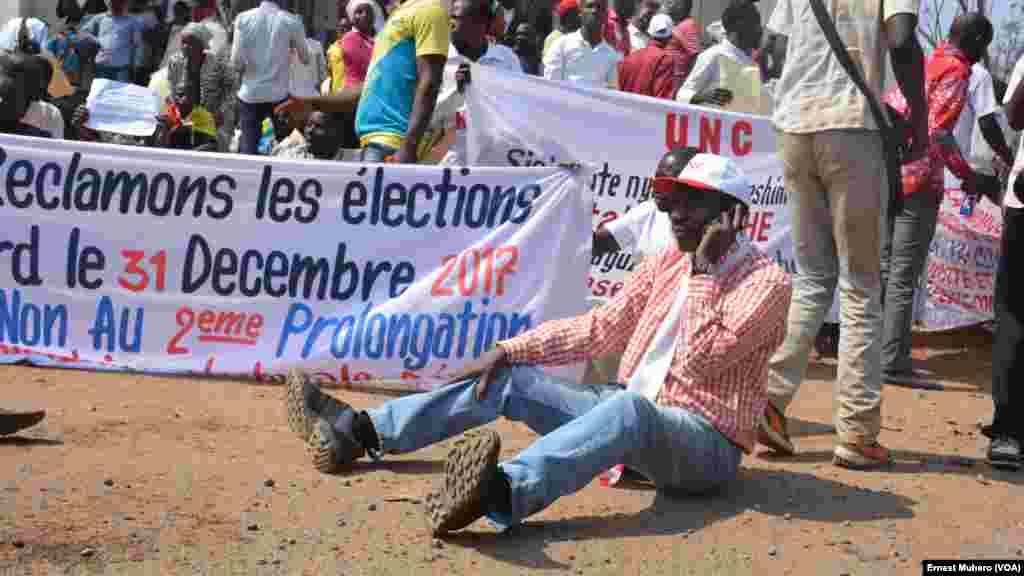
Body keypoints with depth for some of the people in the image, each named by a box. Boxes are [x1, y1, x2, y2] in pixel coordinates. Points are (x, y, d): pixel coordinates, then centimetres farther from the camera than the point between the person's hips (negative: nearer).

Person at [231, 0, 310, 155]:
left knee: (248, 148, 1)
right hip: (278, 95, -1)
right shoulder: (291, 22, -3)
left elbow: (236, 61, -5)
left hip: (250, 94, 1)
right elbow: (305, 59, 8)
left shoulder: (243, 19, -1)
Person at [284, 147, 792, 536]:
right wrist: (508, 350, 2)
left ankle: (503, 494, -65)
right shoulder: (669, 260, 13)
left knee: (630, 407, -40)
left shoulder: (766, 281, -8)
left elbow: (700, 360, -22)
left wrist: (702, 269, -18)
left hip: (704, 443, -7)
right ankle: (363, 432, -6)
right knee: (511, 378, -3)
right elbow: (601, 328, 10)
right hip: (628, 415, 7)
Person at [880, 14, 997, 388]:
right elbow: (937, 132, -18)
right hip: (919, 182, -8)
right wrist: (968, 176, -12)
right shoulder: (956, 72, -7)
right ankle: (894, 362, -6)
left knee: (883, 269, 13)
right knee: (904, 277, -7)